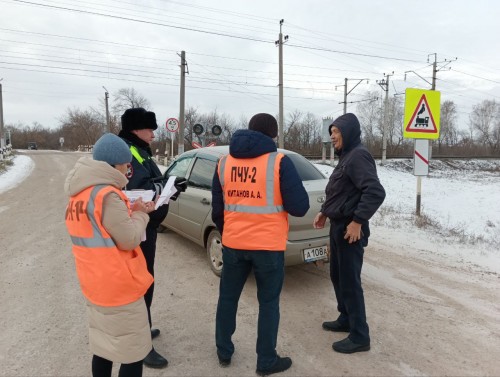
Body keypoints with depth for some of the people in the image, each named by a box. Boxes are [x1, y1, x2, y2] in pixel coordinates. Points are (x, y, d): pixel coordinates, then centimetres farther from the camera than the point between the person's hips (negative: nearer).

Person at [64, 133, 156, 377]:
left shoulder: (79, 194, 8)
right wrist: (139, 214, -3)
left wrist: (129, 211, 3)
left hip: (95, 285, 9)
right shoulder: (107, 194, -22)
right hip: (119, 288, -9)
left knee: (103, 347, 22)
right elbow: (129, 239, -19)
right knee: (133, 354, 5)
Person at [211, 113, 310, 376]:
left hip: (232, 244, 4)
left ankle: (223, 352, 36)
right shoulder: (279, 162, -10)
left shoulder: (224, 162, 4)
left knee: (227, 298, 21)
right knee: (268, 302, 14)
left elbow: (217, 210, 10)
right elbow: (299, 207, -11)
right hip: (268, 245, -3)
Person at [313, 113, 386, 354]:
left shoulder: (358, 155, -17)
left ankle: (359, 337, 13)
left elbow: (376, 192, -28)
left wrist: (358, 221, -25)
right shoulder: (346, 156, 14)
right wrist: (325, 212, 16)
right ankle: (346, 320, 36)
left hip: (350, 229, -10)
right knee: (337, 276, 19)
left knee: (350, 281, -1)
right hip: (338, 225, 10)